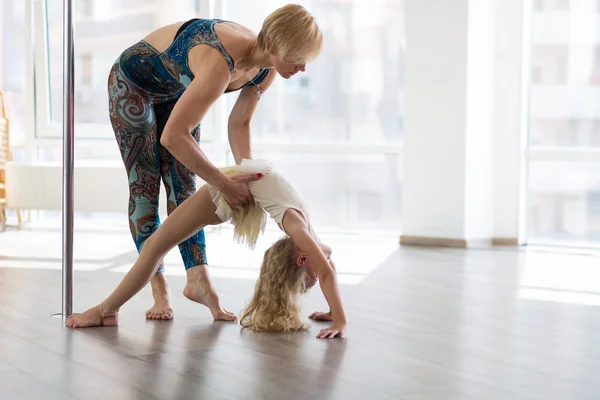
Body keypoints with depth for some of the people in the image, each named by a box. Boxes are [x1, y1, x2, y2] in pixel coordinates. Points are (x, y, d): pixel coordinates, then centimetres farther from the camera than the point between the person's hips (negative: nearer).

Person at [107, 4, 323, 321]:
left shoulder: (266, 70, -19)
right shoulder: (221, 63, -44)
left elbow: (239, 122, -1)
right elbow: (173, 137, -43)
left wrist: (247, 175, -14)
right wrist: (226, 185, -38)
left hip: (176, 90, 7)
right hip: (134, 82, -7)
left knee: (183, 183, -1)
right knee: (144, 185, -6)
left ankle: (198, 277, -5)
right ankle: (159, 292, -5)